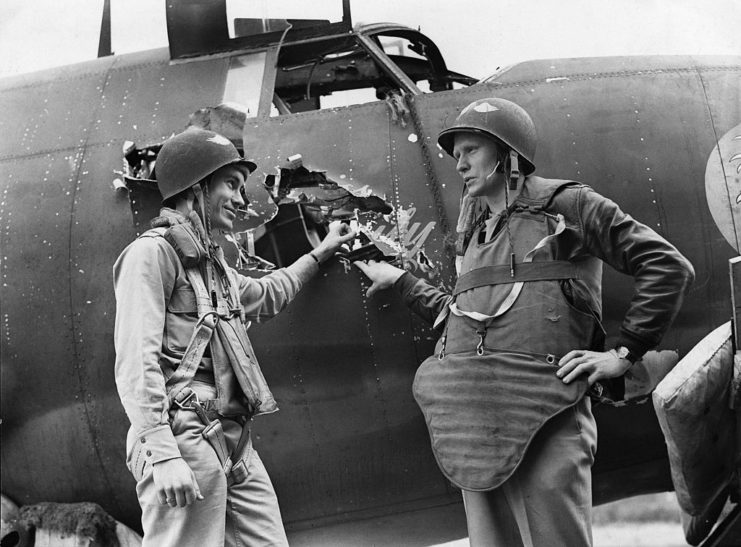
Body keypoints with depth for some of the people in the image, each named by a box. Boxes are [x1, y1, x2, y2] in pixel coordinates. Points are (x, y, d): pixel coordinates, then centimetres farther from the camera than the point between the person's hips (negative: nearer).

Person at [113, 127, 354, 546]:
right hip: (186, 438, -9)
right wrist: (162, 454, -25)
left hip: (235, 444, 9)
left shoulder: (211, 260, 24)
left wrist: (321, 253, 51)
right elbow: (137, 362, -16)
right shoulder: (153, 252, -6)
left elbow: (263, 296, 45)